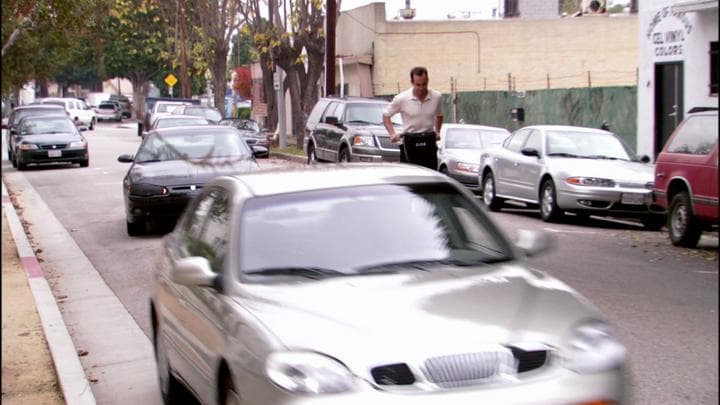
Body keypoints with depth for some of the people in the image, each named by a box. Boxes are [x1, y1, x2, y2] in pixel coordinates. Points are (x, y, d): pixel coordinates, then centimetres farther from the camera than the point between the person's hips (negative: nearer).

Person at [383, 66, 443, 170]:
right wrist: (392, 134, -6)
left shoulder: (437, 97, -1)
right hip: (409, 143, -2)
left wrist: (437, 131, 9)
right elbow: (386, 115, 5)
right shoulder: (401, 99, -9)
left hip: (429, 143, 3)